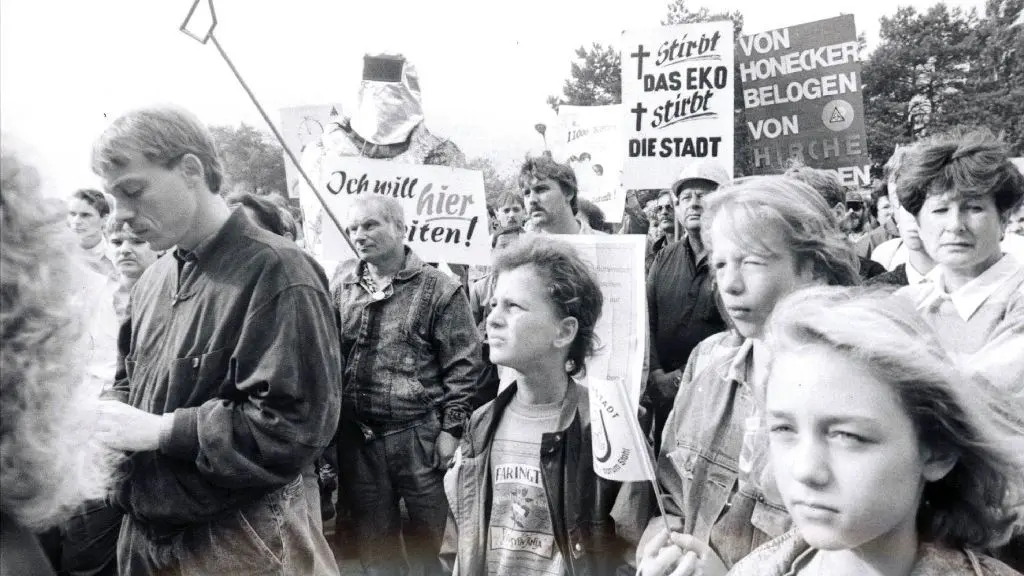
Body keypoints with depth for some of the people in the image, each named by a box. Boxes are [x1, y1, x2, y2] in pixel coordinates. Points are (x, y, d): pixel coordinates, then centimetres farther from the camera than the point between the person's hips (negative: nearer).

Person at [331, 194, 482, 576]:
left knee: (427, 543, 9)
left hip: (419, 436, -4)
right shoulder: (342, 284, 7)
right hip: (355, 438, 4)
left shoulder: (439, 289, -6)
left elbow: (463, 365, -6)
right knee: (373, 543, 17)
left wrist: (451, 428, -10)